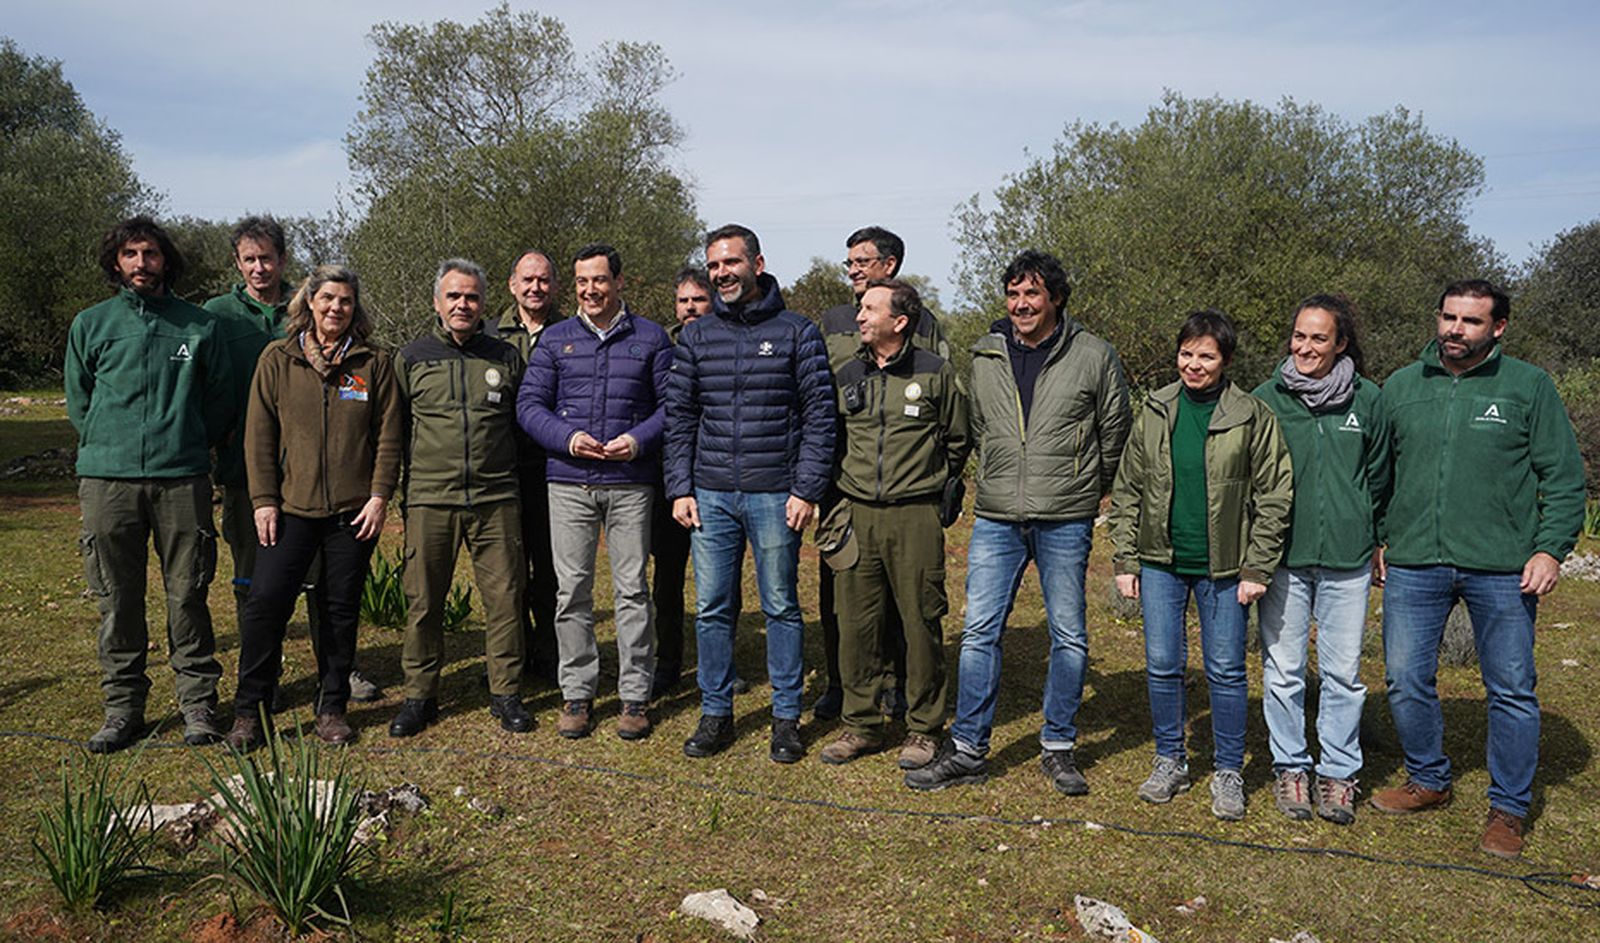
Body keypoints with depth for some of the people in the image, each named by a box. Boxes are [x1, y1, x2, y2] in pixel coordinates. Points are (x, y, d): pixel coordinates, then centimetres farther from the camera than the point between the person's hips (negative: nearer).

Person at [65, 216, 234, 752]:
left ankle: (198, 701, 12)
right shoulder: (90, 325, 10)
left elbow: (221, 400, 11)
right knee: (117, 600, 5)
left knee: (188, 595, 2)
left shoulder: (199, 325, 7)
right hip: (107, 480, 1)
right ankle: (122, 706, 15)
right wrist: (111, 448, 11)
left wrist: (184, 446, 10)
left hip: (183, 480, -1)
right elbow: (78, 402, 15)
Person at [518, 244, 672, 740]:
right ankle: (577, 693, 15)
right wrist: (567, 437, -10)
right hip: (569, 481, 1)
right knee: (572, 589, 3)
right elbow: (529, 404, 7)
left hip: (632, 483, -1)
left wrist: (639, 439, -11)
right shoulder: (556, 339, 11)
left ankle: (635, 695, 10)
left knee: (632, 588, 1)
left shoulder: (650, 337, 8)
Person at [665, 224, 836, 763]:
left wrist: (807, 490, -9)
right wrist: (680, 488, 2)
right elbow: (679, 418, 10)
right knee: (711, 608, 7)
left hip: (775, 495, -3)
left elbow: (819, 416, -2)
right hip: (710, 495, 3)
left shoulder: (797, 333, 1)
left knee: (781, 607, 6)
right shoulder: (695, 337, 10)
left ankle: (786, 717, 17)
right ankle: (715, 713, 20)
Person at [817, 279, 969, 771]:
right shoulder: (846, 376, 9)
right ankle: (861, 725, 19)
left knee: (922, 623, 2)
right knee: (856, 623, 6)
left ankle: (923, 728, 16)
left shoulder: (935, 372, -1)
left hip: (916, 516, -3)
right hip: (858, 514, 4)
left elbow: (958, 439, 9)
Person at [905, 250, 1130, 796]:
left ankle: (1058, 747, 21)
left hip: (1065, 522, -2)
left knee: (1068, 636, 6)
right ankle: (967, 750, 11)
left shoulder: (1094, 357, -3)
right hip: (996, 519, 2)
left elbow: (1115, 432, 9)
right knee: (979, 631, 1)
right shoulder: (984, 356, 5)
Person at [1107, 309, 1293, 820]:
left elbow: (1274, 496, -2)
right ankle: (1170, 760, 25)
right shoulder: (1155, 412, 5)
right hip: (1161, 562, 3)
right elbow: (1127, 490, 8)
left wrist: (1256, 568, -7)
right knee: (1162, 666, 8)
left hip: (1223, 567, -2)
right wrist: (1125, 559, 4)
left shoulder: (1253, 417, -3)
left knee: (1226, 671, 5)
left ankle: (1228, 771, 21)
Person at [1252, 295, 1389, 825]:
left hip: (1347, 559, 0)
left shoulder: (1367, 399, 2)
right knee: (1283, 670, 6)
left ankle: (1338, 772, 21)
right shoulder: (1267, 399, -1)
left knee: (1343, 671, 6)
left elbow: (1379, 478, 12)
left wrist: (1370, 537, 12)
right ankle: (1290, 767, 22)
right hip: (1283, 556, 0)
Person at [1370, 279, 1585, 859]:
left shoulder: (1529, 387, 1)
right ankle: (1428, 781, 28)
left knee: (1511, 691, 5)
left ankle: (1508, 810, 21)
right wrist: (1377, 540, 8)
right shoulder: (1400, 387, 8)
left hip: (1502, 568, -2)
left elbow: (1564, 477, 1)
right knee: (1407, 681, 7)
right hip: (1413, 566, 2)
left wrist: (1551, 549, -8)